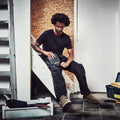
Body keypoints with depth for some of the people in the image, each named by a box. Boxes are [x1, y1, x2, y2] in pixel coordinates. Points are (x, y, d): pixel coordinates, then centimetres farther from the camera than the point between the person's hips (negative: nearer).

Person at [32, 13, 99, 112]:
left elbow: (71, 54, 3)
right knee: (56, 68, -40)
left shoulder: (66, 38, 8)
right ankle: (62, 96, -60)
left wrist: (67, 63, -20)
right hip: (48, 58, -4)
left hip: (60, 57, 5)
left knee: (79, 67, -20)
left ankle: (86, 93, -13)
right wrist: (46, 52, -20)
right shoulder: (47, 34, -1)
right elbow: (34, 46, -3)